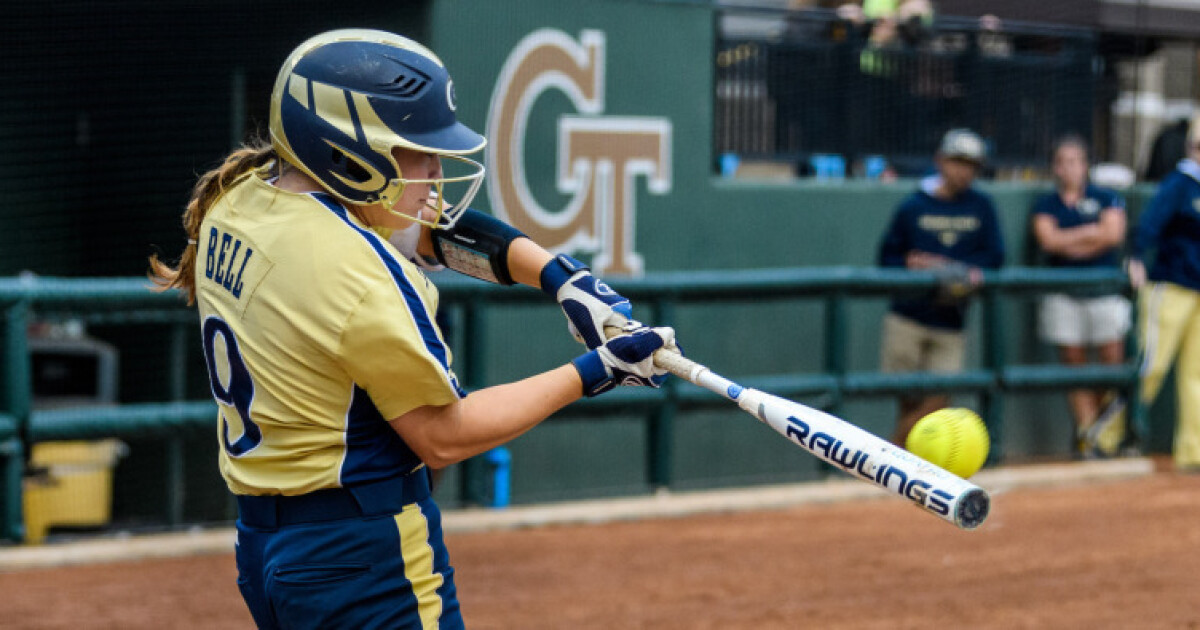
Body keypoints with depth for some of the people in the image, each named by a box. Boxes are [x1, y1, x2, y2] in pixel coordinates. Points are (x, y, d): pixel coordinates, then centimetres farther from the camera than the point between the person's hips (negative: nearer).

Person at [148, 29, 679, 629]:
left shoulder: (237, 197, 4)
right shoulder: (356, 272, -22)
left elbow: (431, 223, 12)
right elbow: (443, 435, -14)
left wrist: (559, 276, 1)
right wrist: (596, 372, -9)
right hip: (362, 557, -9)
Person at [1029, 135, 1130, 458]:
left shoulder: (1107, 199, 10)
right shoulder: (1045, 205, 12)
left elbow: (1113, 235, -6)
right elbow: (1048, 239, -5)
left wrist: (1069, 242, -5)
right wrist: (1090, 231, -2)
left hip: (1105, 294, -1)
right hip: (1063, 295, 1)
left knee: (1114, 363, -9)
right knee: (1074, 364, -3)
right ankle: (1086, 430, -3)